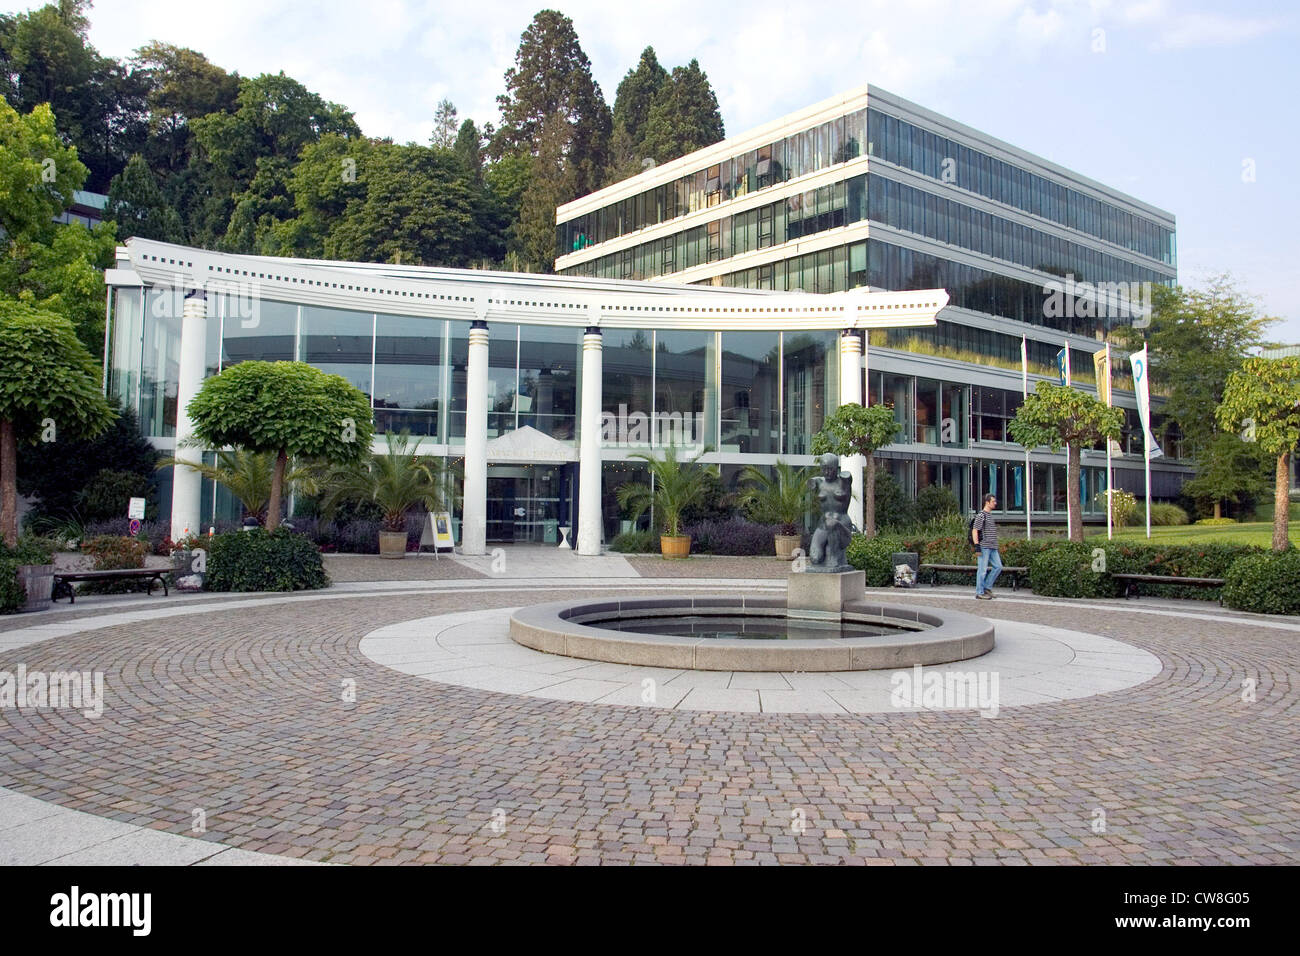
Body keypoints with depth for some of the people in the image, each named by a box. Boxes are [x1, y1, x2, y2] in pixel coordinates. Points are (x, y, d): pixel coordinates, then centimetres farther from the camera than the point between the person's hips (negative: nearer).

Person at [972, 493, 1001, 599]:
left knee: (998, 567, 5)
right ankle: (979, 592, 1)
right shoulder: (981, 516, -8)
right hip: (984, 547, -9)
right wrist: (976, 545, -19)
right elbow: (974, 531, -12)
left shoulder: (991, 515, 18)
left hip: (993, 547, 9)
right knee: (982, 569, -5)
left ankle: (987, 587, 15)